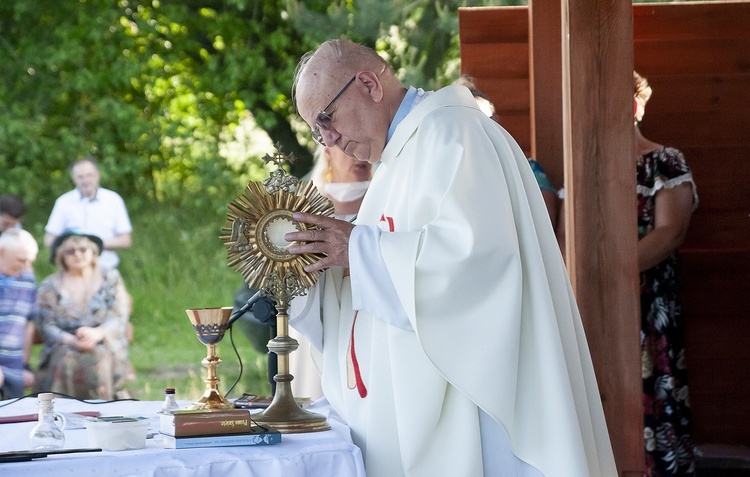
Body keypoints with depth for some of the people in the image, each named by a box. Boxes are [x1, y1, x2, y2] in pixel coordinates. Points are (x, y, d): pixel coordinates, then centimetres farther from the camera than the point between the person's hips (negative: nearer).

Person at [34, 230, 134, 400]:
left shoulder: (110, 279, 13)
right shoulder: (49, 286, 14)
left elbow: (119, 317, 3)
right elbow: (47, 325, 4)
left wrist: (97, 333, -19)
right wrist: (71, 340, -16)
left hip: (103, 343, 0)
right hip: (64, 346, 0)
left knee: (97, 359, -34)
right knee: (65, 361, -34)